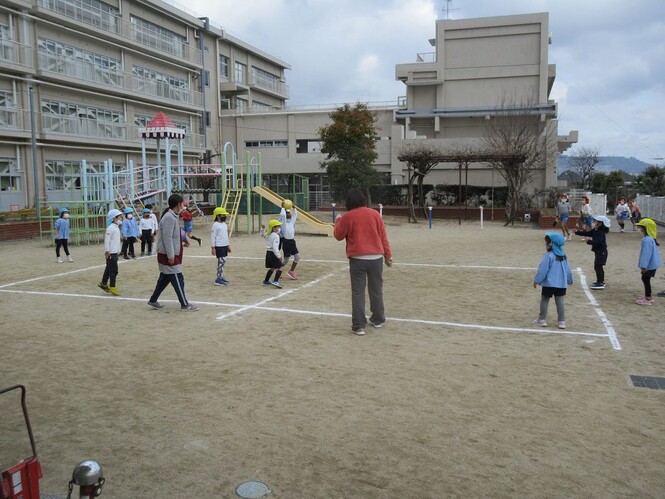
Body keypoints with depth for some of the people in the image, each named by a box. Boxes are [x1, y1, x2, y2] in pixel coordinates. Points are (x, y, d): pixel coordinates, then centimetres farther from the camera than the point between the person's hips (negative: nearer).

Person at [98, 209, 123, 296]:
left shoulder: (116, 227, 15)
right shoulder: (111, 228, -15)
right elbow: (107, 239, -20)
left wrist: (118, 251, 21)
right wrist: (107, 251, -23)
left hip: (115, 252, 10)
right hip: (111, 253, -10)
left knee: (109, 269, 18)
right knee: (113, 270, -6)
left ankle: (103, 284, 30)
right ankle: (112, 286, 1)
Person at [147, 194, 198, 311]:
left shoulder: (173, 217, 13)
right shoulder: (169, 218, -19)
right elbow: (167, 238, -23)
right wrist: (171, 256, -23)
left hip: (171, 256, 10)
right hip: (168, 256, -10)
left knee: (164, 279, 18)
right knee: (178, 279, -3)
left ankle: (153, 300, 28)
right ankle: (185, 305, 4)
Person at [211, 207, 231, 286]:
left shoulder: (224, 224, 14)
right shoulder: (215, 225, -13)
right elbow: (212, 236, -14)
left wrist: (228, 245, 22)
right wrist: (213, 248, -17)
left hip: (225, 246, 9)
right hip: (219, 246, -9)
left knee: (223, 261, 11)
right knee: (221, 261, -11)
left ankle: (221, 277, 19)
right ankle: (218, 279, -9)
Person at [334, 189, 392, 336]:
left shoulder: (347, 217, -4)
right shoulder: (375, 214, 3)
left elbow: (338, 236, 8)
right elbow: (383, 236, 5)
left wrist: (338, 221, 24)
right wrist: (388, 255, 12)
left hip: (357, 259, -2)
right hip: (376, 257, 3)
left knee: (358, 292, 2)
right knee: (376, 290, 15)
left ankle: (358, 325, 0)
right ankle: (378, 320, 28)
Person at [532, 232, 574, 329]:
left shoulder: (548, 256, -15)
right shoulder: (563, 256, 8)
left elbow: (543, 269, -13)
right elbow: (567, 269, 16)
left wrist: (536, 280, -4)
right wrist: (570, 280, 28)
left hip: (549, 283, -6)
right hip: (561, 284, 6)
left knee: (544, 301, 8)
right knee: (560, 302, 9)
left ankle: (542, 319, 14)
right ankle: (562, 321, 9)